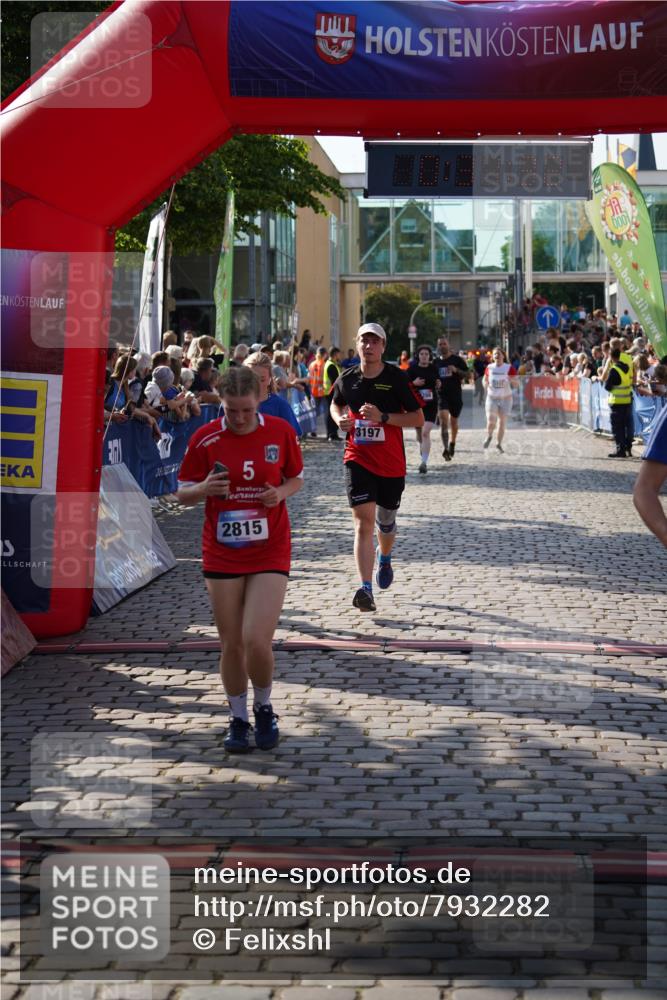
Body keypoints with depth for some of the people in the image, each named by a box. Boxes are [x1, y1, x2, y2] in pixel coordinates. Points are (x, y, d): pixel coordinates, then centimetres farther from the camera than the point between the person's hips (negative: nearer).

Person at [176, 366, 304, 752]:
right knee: (232, 644, 6)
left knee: (256, 640, -12)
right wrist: (205, 489, -18)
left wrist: (281, 493, -10)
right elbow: (183, 493, 3)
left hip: (270, 551, -1)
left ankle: (264, 708, 16)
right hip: (222, 553, 1)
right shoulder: (204, 439, -5)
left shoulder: (281, 431, -3)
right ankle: (238, 719, 26)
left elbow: (297, 478, 11)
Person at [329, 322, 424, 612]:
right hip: (358, 459, 0)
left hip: (391, 463, 0)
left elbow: (418, 418, -8)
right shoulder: (346, 379, -1)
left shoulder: (397, 378, -8)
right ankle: (366, 589, -19)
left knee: (386, 521, 17)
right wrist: (340, 419, -2)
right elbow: (335, 404, 21)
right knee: (364, 521, -13)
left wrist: (383, 417, -20)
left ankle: (384, 558, 51)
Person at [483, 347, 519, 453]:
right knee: (491, 420, -12)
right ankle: (489, 436, 20)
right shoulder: (489, 368, 1)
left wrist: (512, 380, -28)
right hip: (492, 397, 1)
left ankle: (499, 443, 18)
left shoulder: (509, 368, -6)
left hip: (505, 398, -1)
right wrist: (486, 384, -8)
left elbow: (516, 383, -5)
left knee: (502, 422, 2)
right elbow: (485, 380, 16)